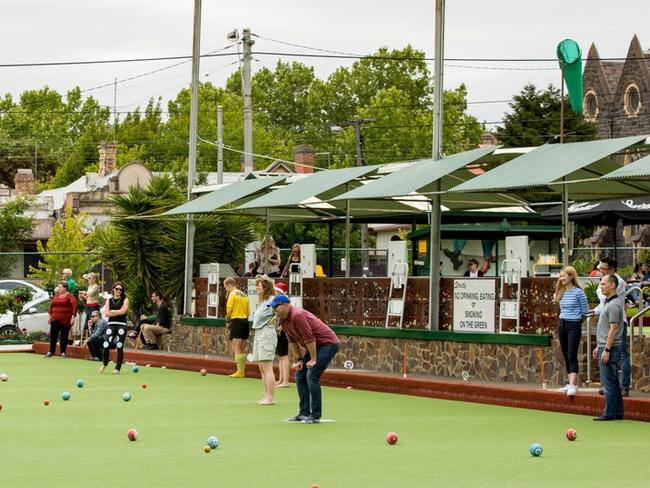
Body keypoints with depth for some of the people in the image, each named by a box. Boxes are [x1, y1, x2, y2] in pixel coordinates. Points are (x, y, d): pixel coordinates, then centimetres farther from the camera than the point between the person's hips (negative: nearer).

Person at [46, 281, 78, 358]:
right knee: (53, 335, 2)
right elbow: (51, 304, 16)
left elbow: (74, 305, -13)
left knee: (64, 336, 2)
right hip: (55, 319, 5)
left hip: (65, 320, -5)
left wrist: (73, 317, -19)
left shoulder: (70, 296, -5)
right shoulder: (56, 296, 11)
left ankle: (63, 352, 10)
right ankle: (51, 352, 6)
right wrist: (49, 315, 10)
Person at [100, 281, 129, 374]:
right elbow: (106, 314, 0)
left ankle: (117, 368, 6)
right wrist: (118, 312, -8)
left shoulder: (125, 300, 6)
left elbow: (123, 311, -10)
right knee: (106, 345, -9)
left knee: (119, 347, -3)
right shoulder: (109, 301, 12)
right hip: (111, 324, 2)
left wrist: (112, 311, -2)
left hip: (121, 325, -2)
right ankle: (104, 364, 16)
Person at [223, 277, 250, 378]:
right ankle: (242, 371, 14)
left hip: (236, 321, -7)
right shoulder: (244, 296, 14)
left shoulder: (232, 294, -6)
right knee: (243, 349, 11)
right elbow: (248, 311, 12)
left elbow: (229, 309, -11)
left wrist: (228, 321, 1)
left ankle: (239, 372, -10)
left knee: (236, 348, -6)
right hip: (245, 321, 7)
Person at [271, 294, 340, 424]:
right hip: (314, 347, 11)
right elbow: (292, 340, 12)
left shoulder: (297, 316, -26)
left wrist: (313, 359, -22)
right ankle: (304, 413, 12)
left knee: (312, 376, -19)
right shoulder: (283, 320, 4)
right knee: (300, 376, 9)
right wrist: (298, 359, 6)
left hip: (328, 344, -11)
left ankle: (315, 415, -13)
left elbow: (309, 338, -27)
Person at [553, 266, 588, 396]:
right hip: (562, 325, 7)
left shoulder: (578, 292, -10)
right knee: (566, 356, 9)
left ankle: (573, 385, -17)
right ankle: (570, 383, 15)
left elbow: (585, 311, -6)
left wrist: (576, 319, 1)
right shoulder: (561, 292, 10)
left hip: (574, 326, -7)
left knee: (572, 355, -13)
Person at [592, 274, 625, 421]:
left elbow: (613, 329, -20)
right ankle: (618, 413, 15)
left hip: (610, 348, -10)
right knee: (613, 383, 12)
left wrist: (606, 350, -21)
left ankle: (610, 413, -5)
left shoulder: (614, 304, -15)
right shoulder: (608, 302, 17)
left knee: (608, 382, -7)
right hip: (604, 347, 10)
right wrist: (598, 347, 23)